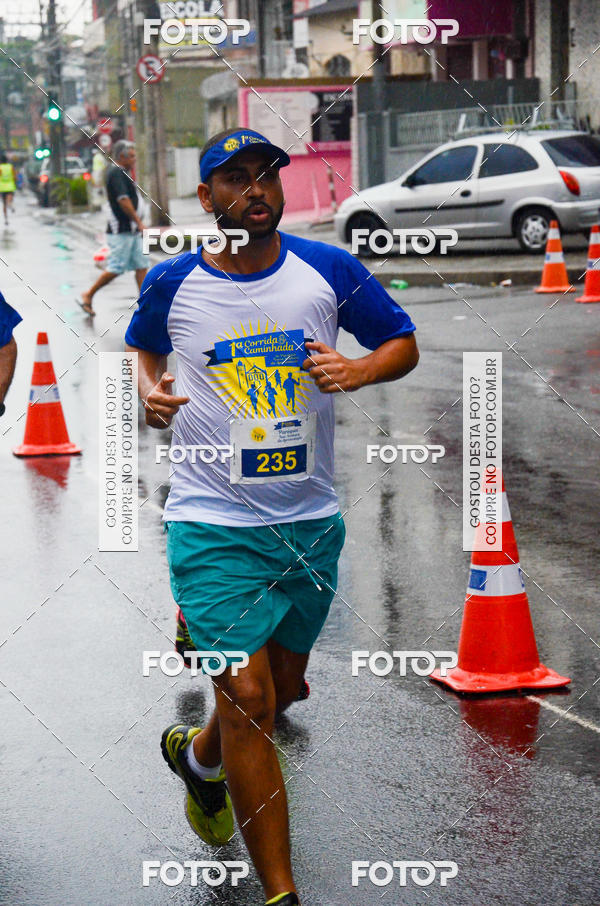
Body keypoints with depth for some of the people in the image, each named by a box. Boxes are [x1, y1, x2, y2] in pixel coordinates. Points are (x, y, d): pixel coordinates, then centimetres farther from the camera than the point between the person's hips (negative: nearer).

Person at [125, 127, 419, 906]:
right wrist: (150, 390, -3)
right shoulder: (172, 284, -2)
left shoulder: (328, 270, -1)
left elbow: (403, 343, 9)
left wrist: (356, 370, -12)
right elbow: (143, 348, 18)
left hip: (311, 521, 3)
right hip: (213, 524, -3)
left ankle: (199, 755, 51)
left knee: (282, 689, 18)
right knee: (248, 695, -13)